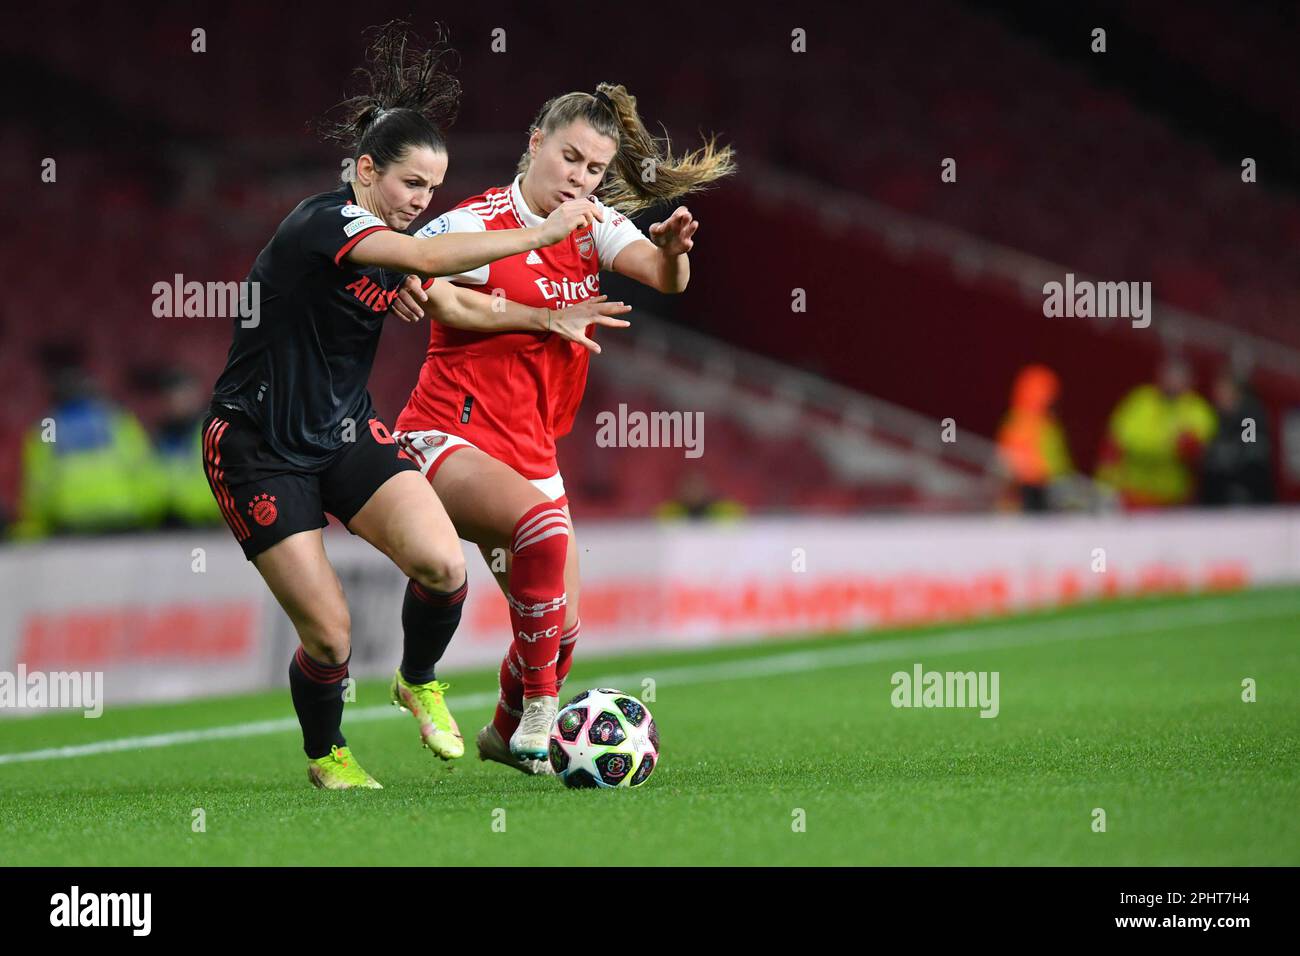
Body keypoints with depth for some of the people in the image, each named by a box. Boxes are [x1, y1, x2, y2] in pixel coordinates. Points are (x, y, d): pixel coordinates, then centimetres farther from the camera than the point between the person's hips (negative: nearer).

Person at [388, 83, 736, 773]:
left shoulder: (592, 225, 5)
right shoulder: (474, 225, -12)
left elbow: (665, 277, -9)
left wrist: (672, 249, -33)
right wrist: (405, 288, -37)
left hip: (530, 448, 7)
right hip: (447, 435, -7)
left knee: (561, 629, 8)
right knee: (543, 524, -35)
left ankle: (505, 735, 38)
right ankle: (538, 711, -24)